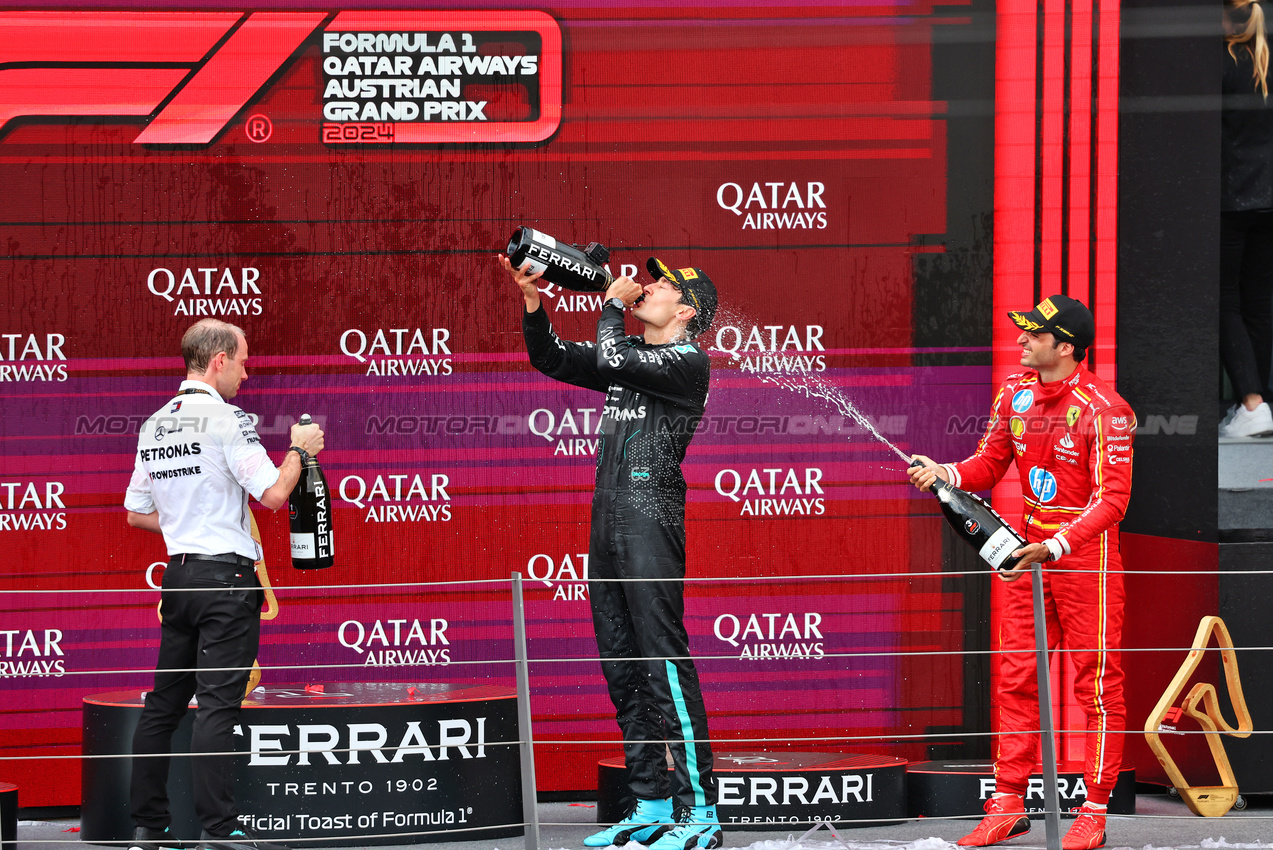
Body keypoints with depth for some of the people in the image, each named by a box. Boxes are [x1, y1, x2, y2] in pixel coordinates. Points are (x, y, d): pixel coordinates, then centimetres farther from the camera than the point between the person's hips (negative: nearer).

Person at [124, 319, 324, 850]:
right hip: (226, 574, -7)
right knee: (217, 702, -10)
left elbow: (137, 513, 18)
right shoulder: (226, 419, -12)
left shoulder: (155, 425, 12)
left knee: (165, 700, 10)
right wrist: (300, 450, 0)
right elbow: (273, 494, -16)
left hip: (178, 575, 7)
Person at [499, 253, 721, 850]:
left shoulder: (688, 362, -6)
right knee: (622, 667, 7)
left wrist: (612, 305, 1)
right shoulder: (632, 354, 19)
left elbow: (612, 360, -17)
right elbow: (551, 358, 21)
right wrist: (533, 299, 7)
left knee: (665, 662, -13)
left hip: (651, 519, -9)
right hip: (607, 520, 9)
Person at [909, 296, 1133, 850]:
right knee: (1016, 676, 8)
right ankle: (1009, 805, 14)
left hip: (1087, 550, -7)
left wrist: (1056, 548, -32)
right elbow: (989, 464, 10)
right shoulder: (1015, 392, 3)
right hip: (1029, 547, 7)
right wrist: (944, 474, -11)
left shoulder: (1102, 408, -19)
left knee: (1097, 681, -1)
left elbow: (1113, 499, -22)